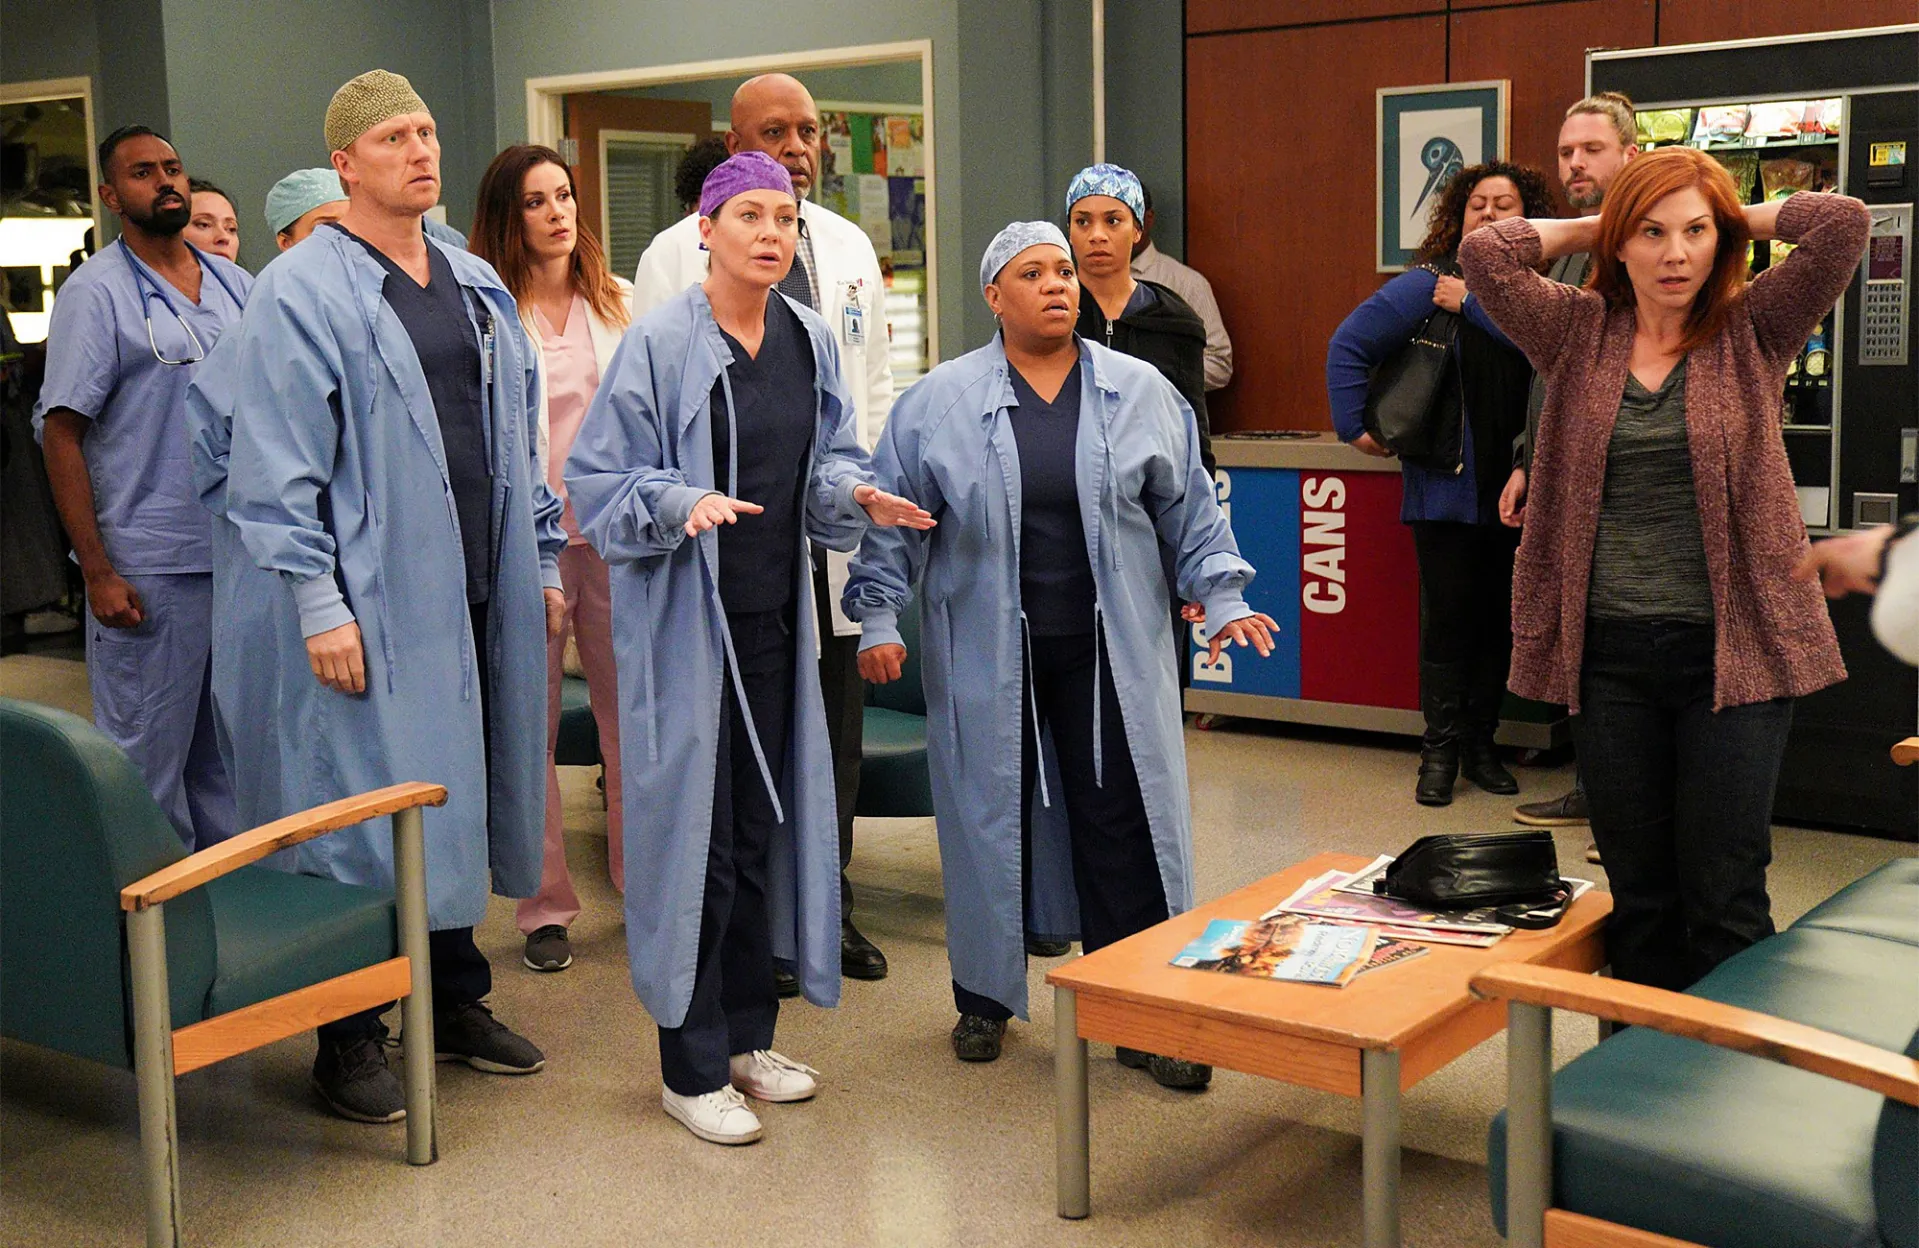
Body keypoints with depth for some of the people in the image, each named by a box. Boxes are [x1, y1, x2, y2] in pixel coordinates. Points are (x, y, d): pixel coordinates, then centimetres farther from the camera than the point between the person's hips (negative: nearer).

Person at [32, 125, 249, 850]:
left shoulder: (237, 287, 12)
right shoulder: (96, 293, -3)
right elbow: (61, 435, -7)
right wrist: (97, 572, -14)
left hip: (244, 558, 5)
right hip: (149, 569, -5)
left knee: (232, 755, 13)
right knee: (148, 760, 1)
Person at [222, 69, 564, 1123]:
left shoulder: (476, 285, 15)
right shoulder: (301, 291, -7)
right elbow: (277, 468, -12)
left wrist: (543, 562, 15)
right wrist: (317, 604, -16)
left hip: (480, 599, 7)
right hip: (375, 603, -6)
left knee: (461, 800, 14)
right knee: (367, 811, -1)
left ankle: (456, 1004, 28)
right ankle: (348, 1041, 12)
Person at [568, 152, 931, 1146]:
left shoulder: (810, 343, 8)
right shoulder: (660, 343, -10)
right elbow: (599, 479, -10)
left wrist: (857, 498, -6)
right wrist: (683, 504, -26)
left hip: (776, 616, 6)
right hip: (688, 621, -6)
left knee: (767, 826, 13)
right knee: (695, 828, -2)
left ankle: (747, 1036, 28)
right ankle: (691, 1069, 10)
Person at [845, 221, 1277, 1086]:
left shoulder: (1140, 393, 6)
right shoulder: (939, 400, 1)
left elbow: (1187, 510, 10)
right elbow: (894, 519, 3)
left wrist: (1223, 598, 3)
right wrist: (878, 618, -1)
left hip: (1110, 651, 1)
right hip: (985, 655, -1)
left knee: (1124, 822, 1)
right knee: (990, 816, 8)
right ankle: (985, 998, 26)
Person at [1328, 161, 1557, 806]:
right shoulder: (1427, 285, 0)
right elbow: (1348, 346, 0)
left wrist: (1474, 303, -13)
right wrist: (1355, 425, -5)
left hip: (1515, 487, 3)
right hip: (1445, 485, -2)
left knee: (1498, 618, 10)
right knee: (1447, 615, 0)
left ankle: (1481, 743, 22)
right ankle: (1440, 749, 9)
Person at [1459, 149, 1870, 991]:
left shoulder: (1752, 333, 3)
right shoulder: (1579, 335, 7)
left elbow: (1842, 225, -9)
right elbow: (1485, 253, -5)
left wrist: (1743, 219, 6)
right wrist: (1587, 226, 6)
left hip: (1731, 651, -2)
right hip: (1608, 652, 2)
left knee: (1724, 899, -1)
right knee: (1637, 894, 11)